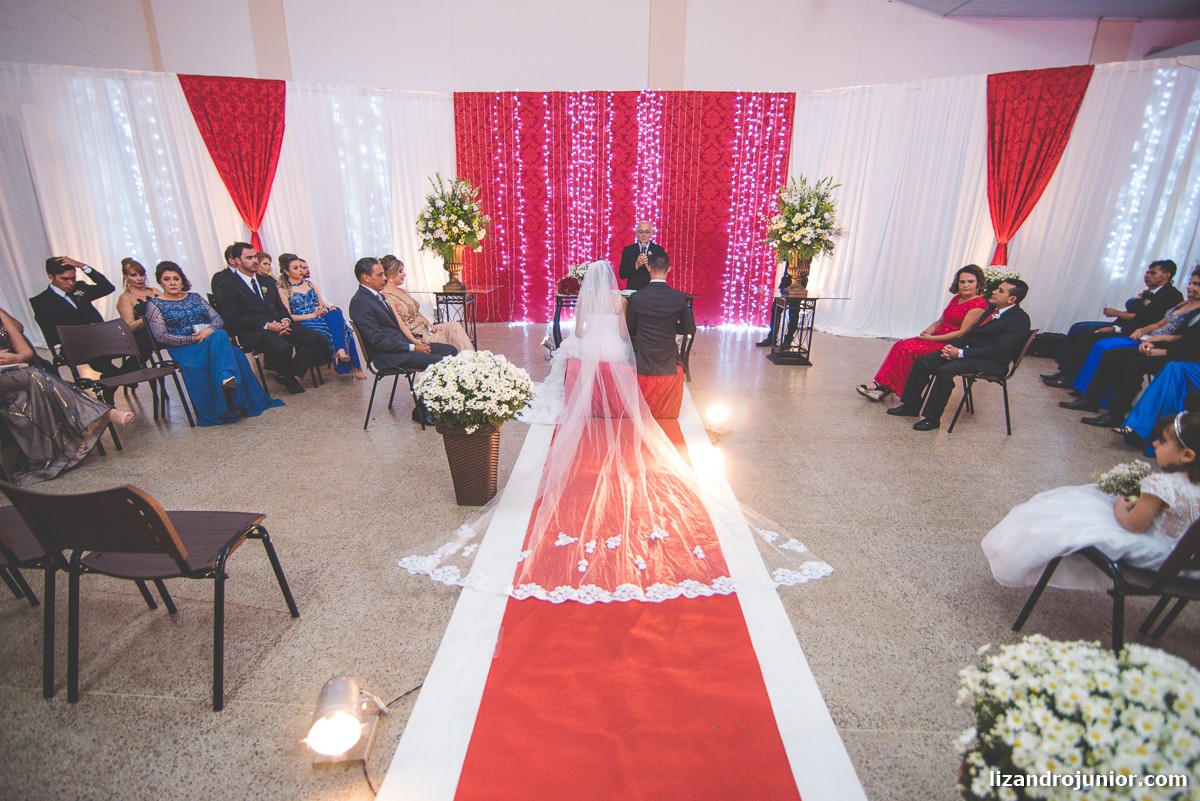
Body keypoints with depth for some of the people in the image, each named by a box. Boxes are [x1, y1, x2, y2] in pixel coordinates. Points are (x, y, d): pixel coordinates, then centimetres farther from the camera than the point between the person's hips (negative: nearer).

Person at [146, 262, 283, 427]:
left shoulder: (194, 297, 22)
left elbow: (218, 319, 12)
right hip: (184, 346, -4)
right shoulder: (155, 305, 10)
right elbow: (161, 336, -2)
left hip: (213, 338, 4)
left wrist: (209, 330, -12)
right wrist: (194, 339, -13)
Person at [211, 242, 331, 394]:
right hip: (253, 333, -7)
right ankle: (286, 376, -3)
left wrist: (285, 320, -3)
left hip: (277, 325, 7)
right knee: (283, 348, -37)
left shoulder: (267, 281, 20)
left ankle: (287, 374, -6)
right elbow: (233, 319, -10)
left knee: (317, 339, -13)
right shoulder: (225, 285, -1)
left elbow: (280, 307, 22)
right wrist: (267, 325, -16)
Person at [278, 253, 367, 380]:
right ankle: (352, 365, -39)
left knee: (335, 313, -32)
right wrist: (312, 315, -15)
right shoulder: (283, 290, 4)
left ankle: (341, 351, -44)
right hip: (303, 324, -5)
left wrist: (324, 309, -6)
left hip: (320, 317, 5)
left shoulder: (309, 283, 21)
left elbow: (322, 304, 20)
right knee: (336, 326, -34)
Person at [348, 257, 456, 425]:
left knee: (450, 350, 2)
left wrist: (415, 341, 5)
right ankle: (422, 410, -8)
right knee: (438, 363, -25)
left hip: (402, 343, 10)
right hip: (389, 356, -10)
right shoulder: (360, 303, -15)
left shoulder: (376, 295, 15)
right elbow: (378, 341, -20)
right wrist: (412, 347, -17)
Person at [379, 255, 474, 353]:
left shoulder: (403, 291, 16)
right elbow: (400, 324, -20)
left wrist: (429, 325, -2)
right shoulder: (386, 297, -12)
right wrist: (416, 342, -28)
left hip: (424, 329, 8)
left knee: (455, 326, -13)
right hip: (413, 336, -8)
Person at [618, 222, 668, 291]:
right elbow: (621, 274, -1)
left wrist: (648, 265, -15)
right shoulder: (628, 250, 6)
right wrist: (636, 265, -15)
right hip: (633, 290, 0)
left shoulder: (659, 250, 5)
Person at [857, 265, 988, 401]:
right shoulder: (957, 298, 14)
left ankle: (886, 389, -18)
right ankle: (882, 385, -19)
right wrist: (927, 332, -3)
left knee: (908, 349, -24)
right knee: (901, 345, -13)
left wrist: (931, 338, -16)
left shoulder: (978, 305, -12)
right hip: (938, 339, 8)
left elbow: (962, 333, -16)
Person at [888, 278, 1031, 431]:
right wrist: (953, 347, -1)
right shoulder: (992, 309, 15)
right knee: (922, 361, -7)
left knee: (945, 370, -32)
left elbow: (999, 349, -19)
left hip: (990, 362, -8)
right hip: (970, 351, 9)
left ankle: (932, 418, -22)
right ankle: (911, 406, 0)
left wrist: (961, 353, -21)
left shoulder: (1020, 319, -10)